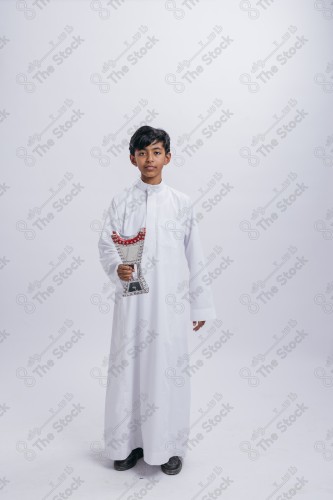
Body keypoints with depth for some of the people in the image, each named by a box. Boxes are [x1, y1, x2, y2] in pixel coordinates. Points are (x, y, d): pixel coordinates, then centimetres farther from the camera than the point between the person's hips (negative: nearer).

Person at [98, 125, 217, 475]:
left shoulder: (182, 203, 4)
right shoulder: (121, 201, 4)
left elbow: (194, 257, 6)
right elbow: (106, 245, 1)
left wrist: (200, 305, 6)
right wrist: (117, 268, -21)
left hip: (171, 302, 0)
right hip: (131, 299, 1)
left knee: (168, 369, 5)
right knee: (127, 367, 7)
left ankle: (170, 446, 25)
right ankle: (128, 442, 28)